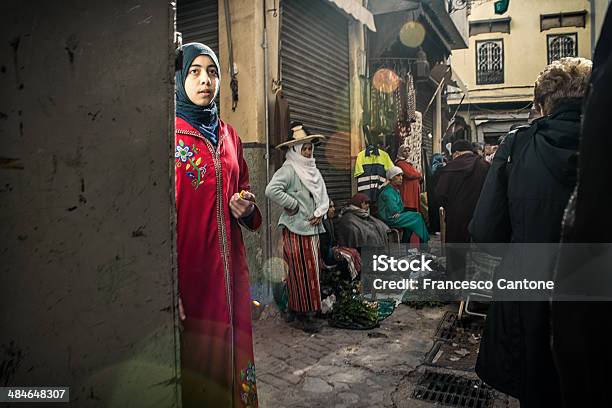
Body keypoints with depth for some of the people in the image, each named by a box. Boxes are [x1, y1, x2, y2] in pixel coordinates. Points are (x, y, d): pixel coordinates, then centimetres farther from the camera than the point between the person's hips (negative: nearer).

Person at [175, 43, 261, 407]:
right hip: (188, 267, -5)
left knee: (231, 347, 13)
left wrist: (246, 209, -2)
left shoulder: (228, 134, 13)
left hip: (229, 267, 6)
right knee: (194, 357, 5)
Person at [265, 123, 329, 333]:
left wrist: (320, 212, 0)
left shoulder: (313, 170, 15)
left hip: (313, 227, 8)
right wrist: (292, 205, -17)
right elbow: (272, 190, -28)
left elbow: (323, 195, 18)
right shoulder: (288, 170, -13)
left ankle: (312, 309, 27)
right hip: (296, 229, -8)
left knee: (312, 270, 14)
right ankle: (302, 314, 10)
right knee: (300, 272, -1)